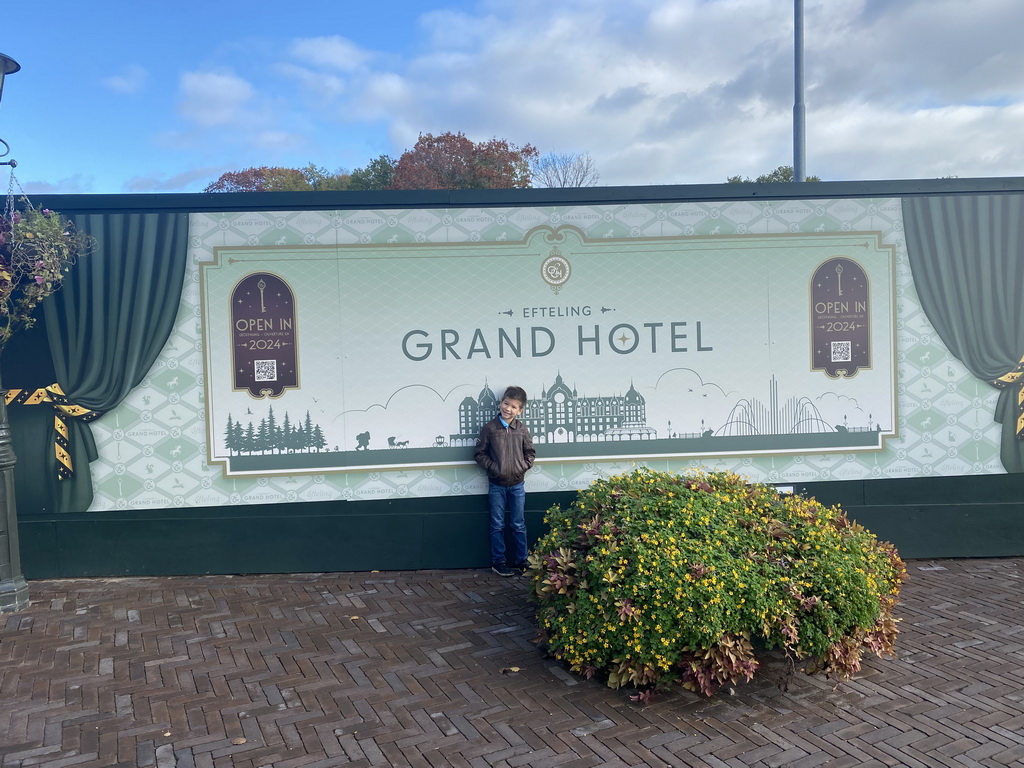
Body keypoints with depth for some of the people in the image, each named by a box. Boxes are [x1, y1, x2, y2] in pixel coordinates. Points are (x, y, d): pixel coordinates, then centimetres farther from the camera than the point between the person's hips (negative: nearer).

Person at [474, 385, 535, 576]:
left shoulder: (522, 429, -2)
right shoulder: (489, 427, -6)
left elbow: (530, 453, 7)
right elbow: (479, 453, -2)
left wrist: (523, 467, -8)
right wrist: (492, 467, -12)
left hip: (517, 485, 1)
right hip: (496, 485, -1)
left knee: (519, 525, 9)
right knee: (498, 525, 7)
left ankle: (521, 561, 20)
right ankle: (498, 562, 17)